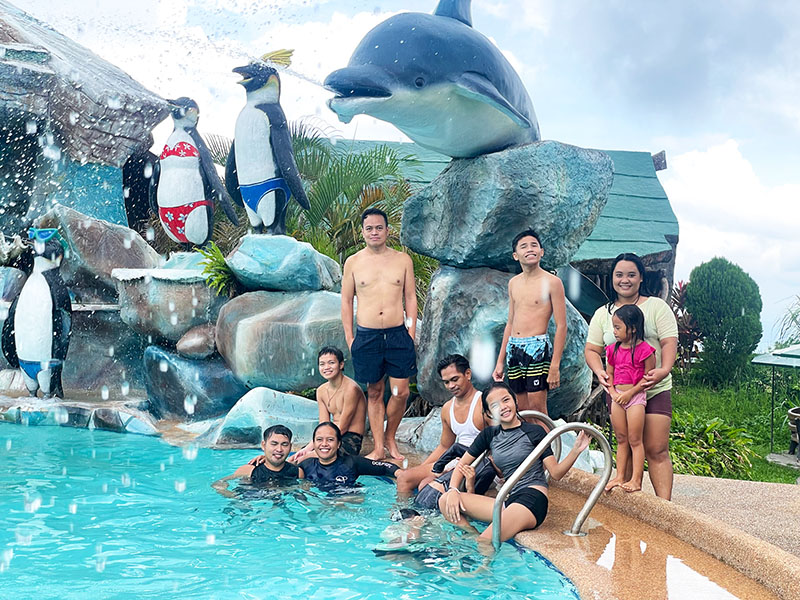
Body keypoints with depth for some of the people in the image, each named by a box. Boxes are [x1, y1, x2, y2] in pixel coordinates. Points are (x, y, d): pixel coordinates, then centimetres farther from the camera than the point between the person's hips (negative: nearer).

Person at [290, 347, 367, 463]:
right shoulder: (321, 391, 8)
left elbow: (342, 428, -16)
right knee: (291, 461, -5)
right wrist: (307, 448, -10)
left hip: (350, 441, -8)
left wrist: (313, 452, -17)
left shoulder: (350, 388, -16)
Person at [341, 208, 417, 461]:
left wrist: (411, 334, 2)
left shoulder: (403, 260, 6)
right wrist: (349, 338, 2)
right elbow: (346, 301, 8)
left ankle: (390, 437, 22)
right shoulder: (353, 262, 4)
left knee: (401, 391, -1)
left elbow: (411, 298, 9)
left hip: (398, 334, 0)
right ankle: (378, 447, 14)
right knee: (374, 392, 6)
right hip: (366, 335, 0)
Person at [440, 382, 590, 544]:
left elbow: (556, 473, -1)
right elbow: (462, 463, 17)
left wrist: (576, 451, -17)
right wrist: (453, 491, -1)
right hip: (508, 501, 6)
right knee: (446, 501, -11)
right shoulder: (490, 435, 14)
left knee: (485, 545, -30)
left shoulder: (535, 432, 2)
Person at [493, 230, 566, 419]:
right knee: (521, 410, 8)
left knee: (537, 409, -8)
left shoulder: (551, 282, -5)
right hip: (514, 349, 6)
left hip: (538, 348, -6)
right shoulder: (513, 283, 14)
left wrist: (555, 365, -14)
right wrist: (500, 362, 18)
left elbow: (561, 326, -7)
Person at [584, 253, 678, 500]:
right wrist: (599, 371, -11)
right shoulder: (602, 314, 12)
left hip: (655, 390, -2)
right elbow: (592, 350, 10)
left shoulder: (656, 306, 4)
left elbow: (669, 342, -4)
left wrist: (664, 370, -22)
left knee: (657, 451, -6)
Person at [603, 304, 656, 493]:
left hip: (636, 397, -6)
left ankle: (636, 480, 3)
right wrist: (613, 392, -1)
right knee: (621, 440, 11)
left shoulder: (644, 350, -11)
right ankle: (620, 477, 17)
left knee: (635, 440, -2)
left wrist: (629, 393, -14)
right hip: (618, 398, 6)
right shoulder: (613, 350, 7)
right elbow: (609, 373, 14)